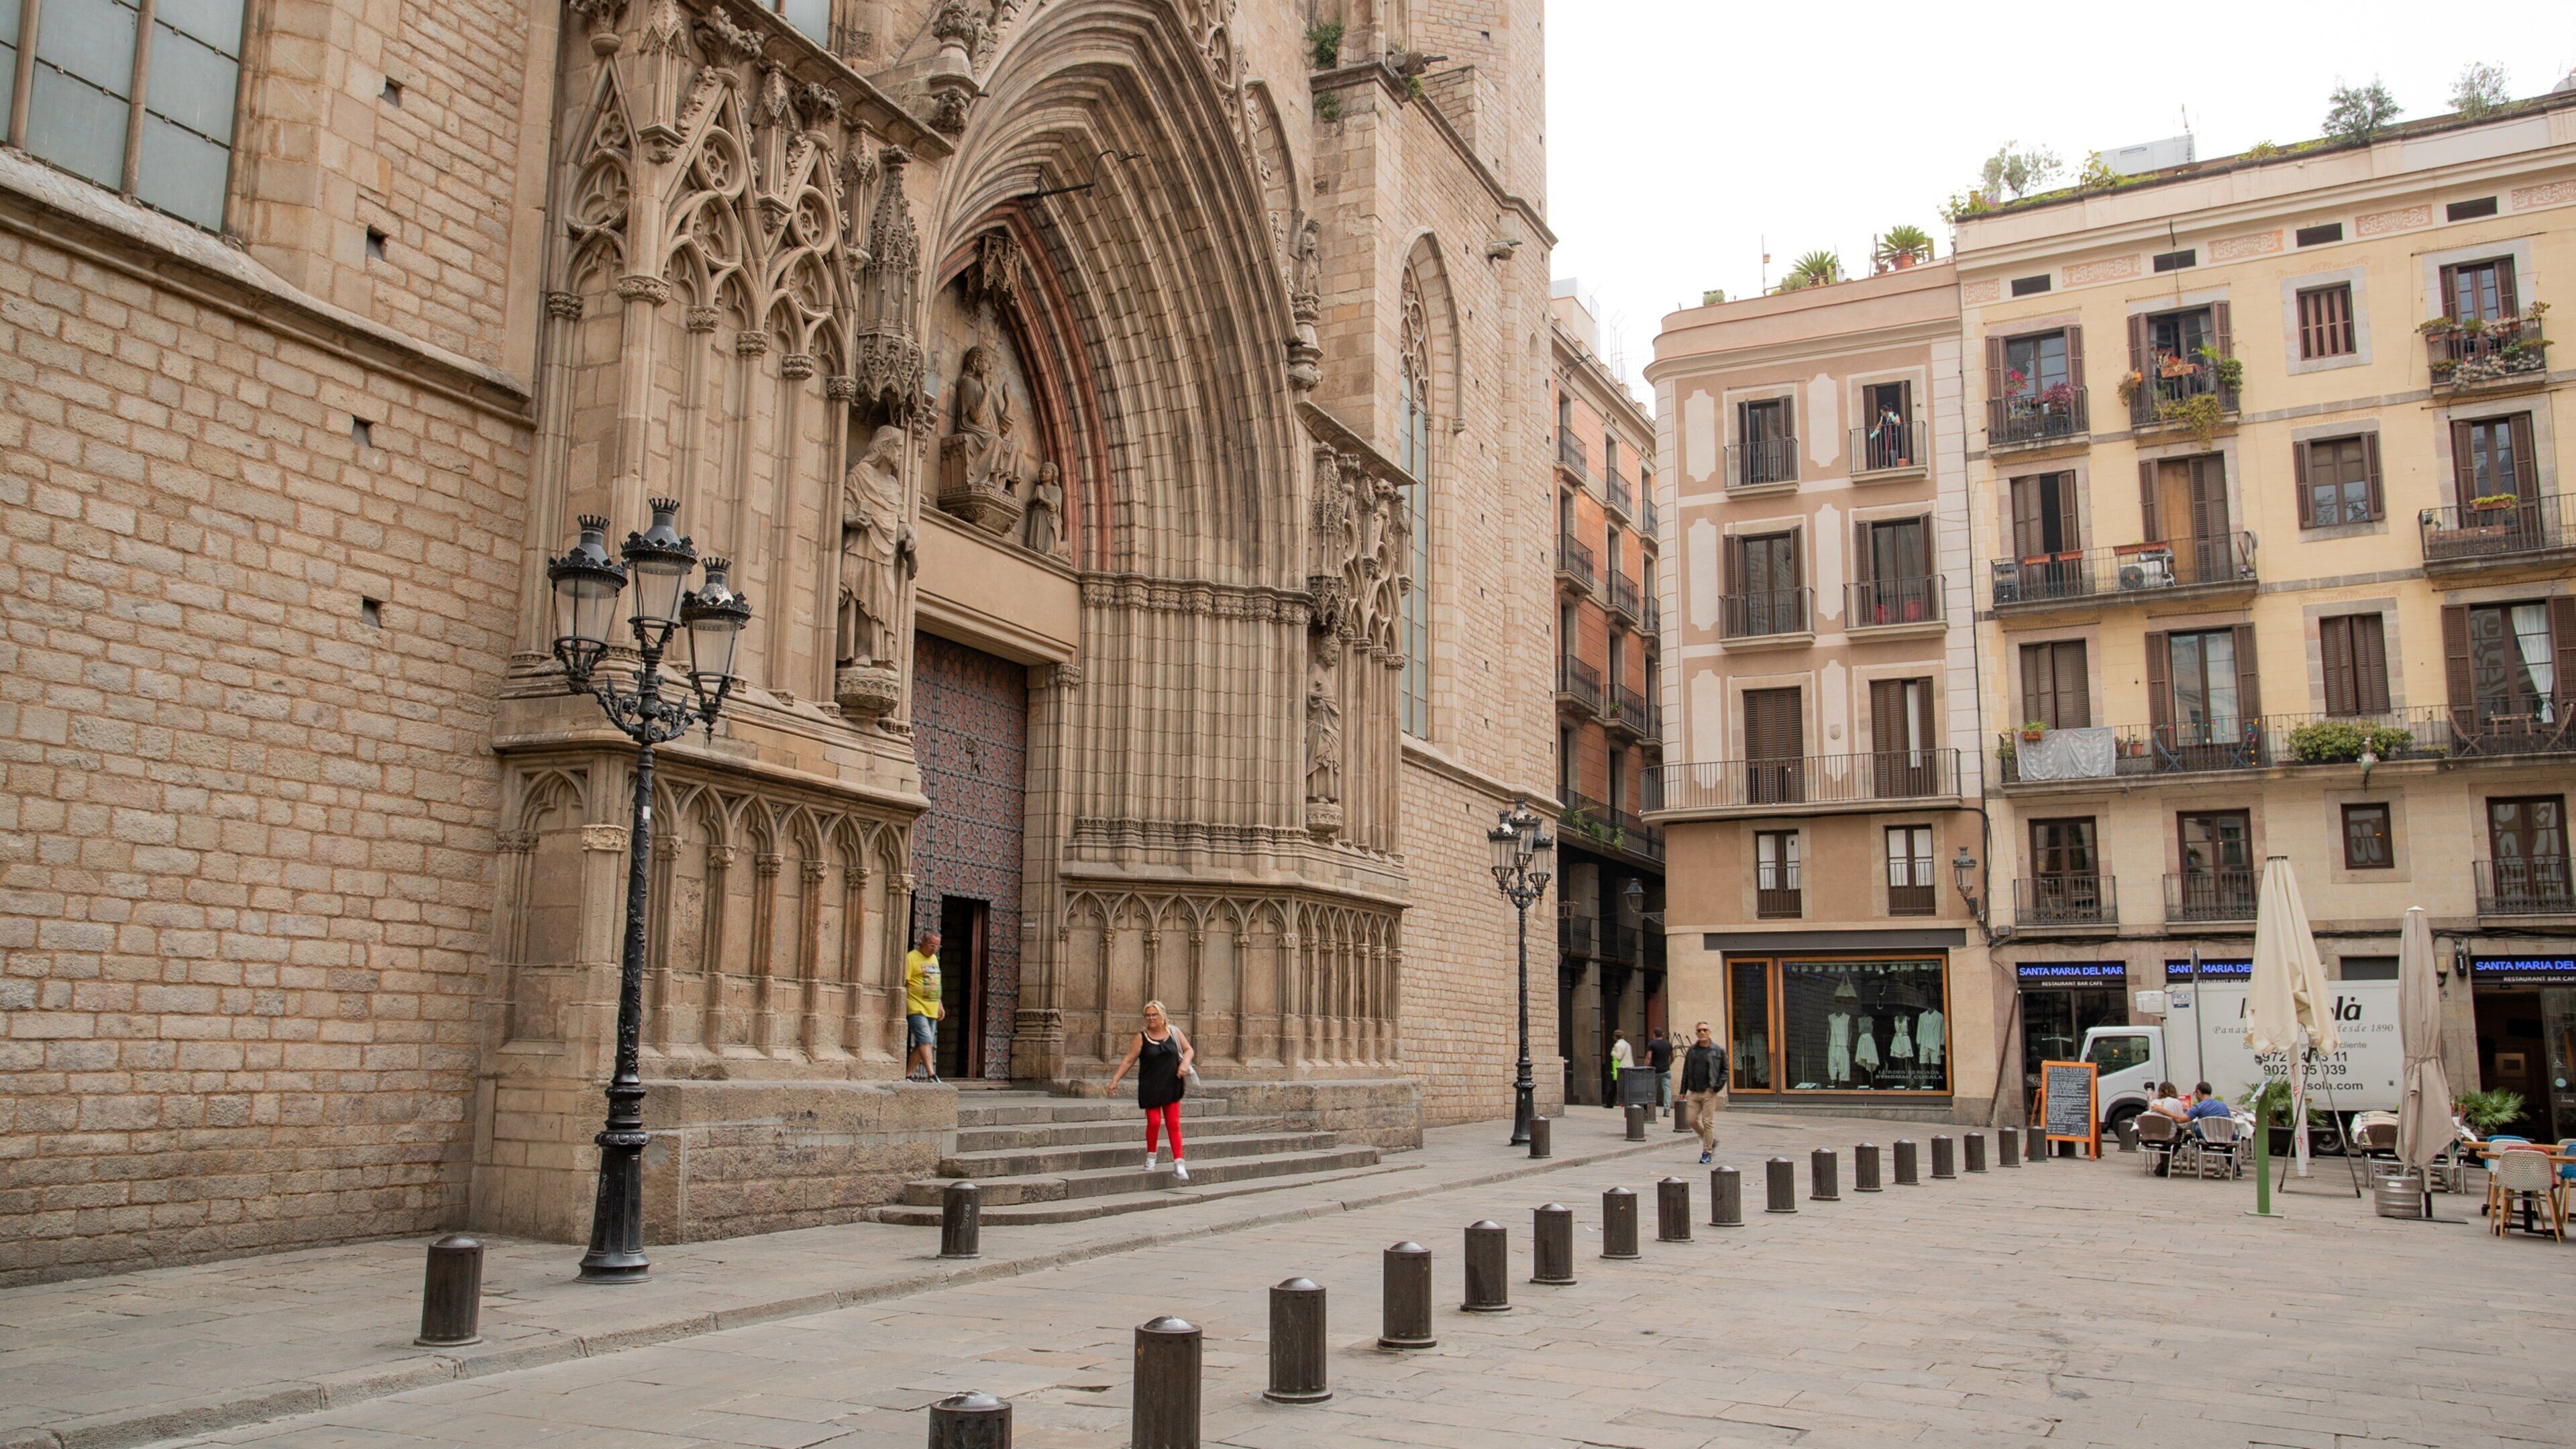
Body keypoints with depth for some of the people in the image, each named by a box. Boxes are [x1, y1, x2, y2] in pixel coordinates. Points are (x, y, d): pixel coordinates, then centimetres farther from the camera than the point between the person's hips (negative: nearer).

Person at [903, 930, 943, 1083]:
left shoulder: (934, 959, 17)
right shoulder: (911, 958, -7)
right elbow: (902, 983, -12)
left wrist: (940, 1005, 21)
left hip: (932, 1010, 8)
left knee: (922, 1045, 6)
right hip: (916, 1009, -8)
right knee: (926, 1041, -17)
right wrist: (903, 1006, -18)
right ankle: (931, 1075, -22)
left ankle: (908, 1075, 12)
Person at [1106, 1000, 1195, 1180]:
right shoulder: (1142, 1038, -2)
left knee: (1174, 1124, -1)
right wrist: (1115, 1080, -8)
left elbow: (1188, 1050, 12)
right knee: (1154, 1122, -6)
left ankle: (1178, 1163, 1)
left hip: (1171, 1086, 2)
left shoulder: (1174, 1032, 4)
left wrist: (1184, 1064, -8)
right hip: (1150, 1088, -1)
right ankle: (1151, 1156, 19)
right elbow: (1129, 1060, -2)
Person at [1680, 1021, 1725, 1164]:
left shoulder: (1717, 1051, 1)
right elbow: (1686, 1071, 14)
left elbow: (1725, 1070, 5)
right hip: (1694, 1092, 4)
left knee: (1708, 1122, -4)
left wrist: (1718, 1086, -7)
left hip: (1709, 1093, -4)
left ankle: (1707, 1153, 5)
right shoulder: (1692, 1051, 10)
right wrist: (1683, 1091, 10)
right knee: (1692, 1120, 1)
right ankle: (1712, 1140, 24)